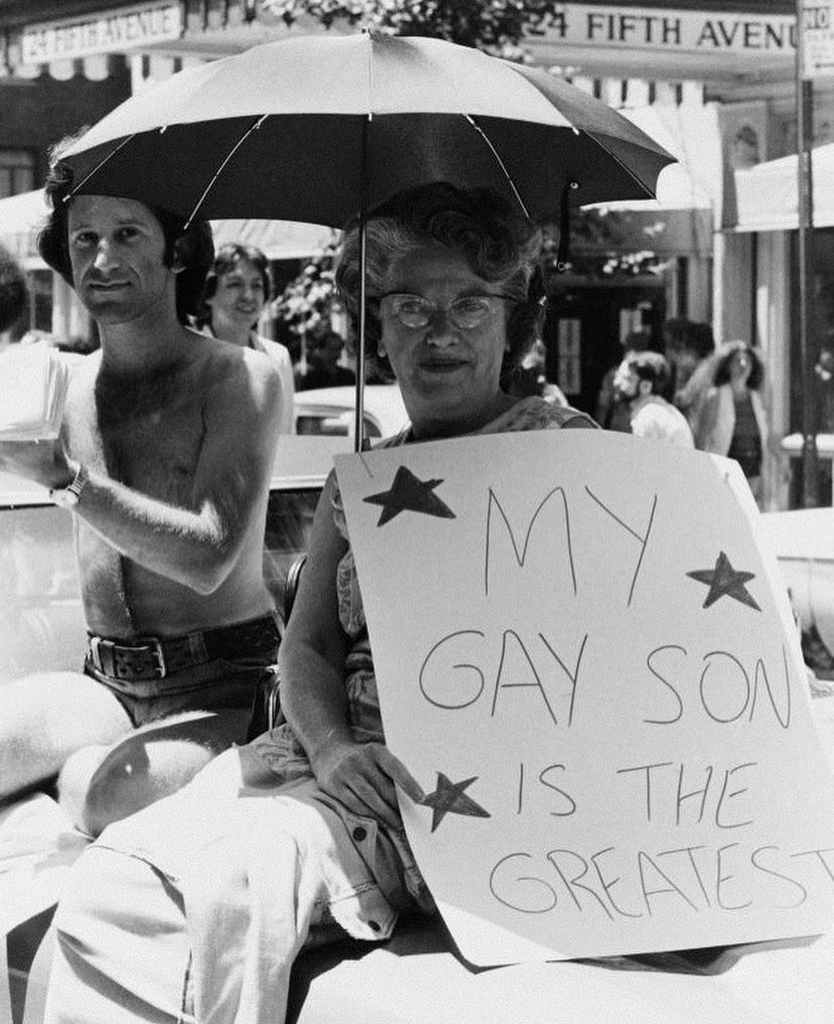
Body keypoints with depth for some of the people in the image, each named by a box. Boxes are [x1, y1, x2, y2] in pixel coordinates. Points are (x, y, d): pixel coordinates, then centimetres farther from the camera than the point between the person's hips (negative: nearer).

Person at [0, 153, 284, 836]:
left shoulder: (241, 379, -7)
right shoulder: (65, 385, 10)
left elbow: (208, 558, -19)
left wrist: (63, 475, -26)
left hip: (222, 687, -5)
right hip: (106, 684, 5)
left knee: (95, 787, -32)